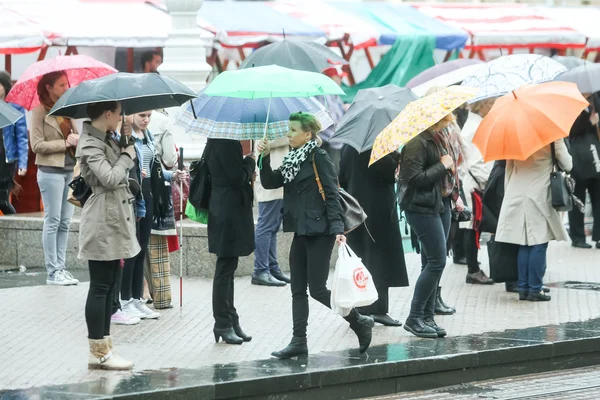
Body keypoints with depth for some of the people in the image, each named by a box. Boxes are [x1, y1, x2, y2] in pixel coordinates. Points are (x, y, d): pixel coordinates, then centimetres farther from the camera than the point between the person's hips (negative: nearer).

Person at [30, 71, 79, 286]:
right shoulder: (40, 111, -5)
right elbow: (37, 145, -10)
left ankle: (61, 267, 12)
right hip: (51, 170, -6)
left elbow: (75, 134, 19)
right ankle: (53, 272, -1)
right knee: (53, 221, -4)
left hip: (70, 170, 6)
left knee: (65, 222, 7)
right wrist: (65, 143, -13)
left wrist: (78, 140, -4)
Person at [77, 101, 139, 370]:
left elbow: (122, 171, 21)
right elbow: (110, 178, -24)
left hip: (115, 221, 10)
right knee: (100, 287, -5)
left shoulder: (108, 139, 14)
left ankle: (102, 350, 14)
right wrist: (126, 155, -9)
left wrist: (126, 145, 8)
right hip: (102, 223, -10)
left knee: (108, 287, 10)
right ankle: (99, 352, -2)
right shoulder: (90, 144, -14)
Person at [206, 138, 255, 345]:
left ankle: (230, 322, 20)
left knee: (227, 268, 14)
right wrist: (250, 161, -4)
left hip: (223, 209, 10)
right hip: (230, 209, -10)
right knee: (226, 268, -3)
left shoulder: (216, 142, 11)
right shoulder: (227, 143, -19)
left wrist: (247, 167, 7)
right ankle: (223, 324, 3)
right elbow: (238, 177, -19)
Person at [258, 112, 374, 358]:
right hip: (301, 232, 9)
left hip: (319, 232, -9)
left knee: (317, 289, -7)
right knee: (297, 289, 6)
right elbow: (269, 182, 12)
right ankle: (299, 342, 8)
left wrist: (338, 228, -23)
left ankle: (359, 322, 9)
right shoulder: (293, 160, 14)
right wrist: (265, 158, -4)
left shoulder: (319, 158, -10)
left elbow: (332, 195, -16)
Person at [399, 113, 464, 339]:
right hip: (422, 207, -9)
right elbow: (415, 178, -23)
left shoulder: (442, 136, 11)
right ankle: (414, 318, -3)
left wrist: (454, 194, 18)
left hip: (441, 205, 9)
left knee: (432, 262, 9)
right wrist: (441, 166, -19)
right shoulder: (418, 142, -18)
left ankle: (427, 318, 14)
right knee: (437, 261, -11)